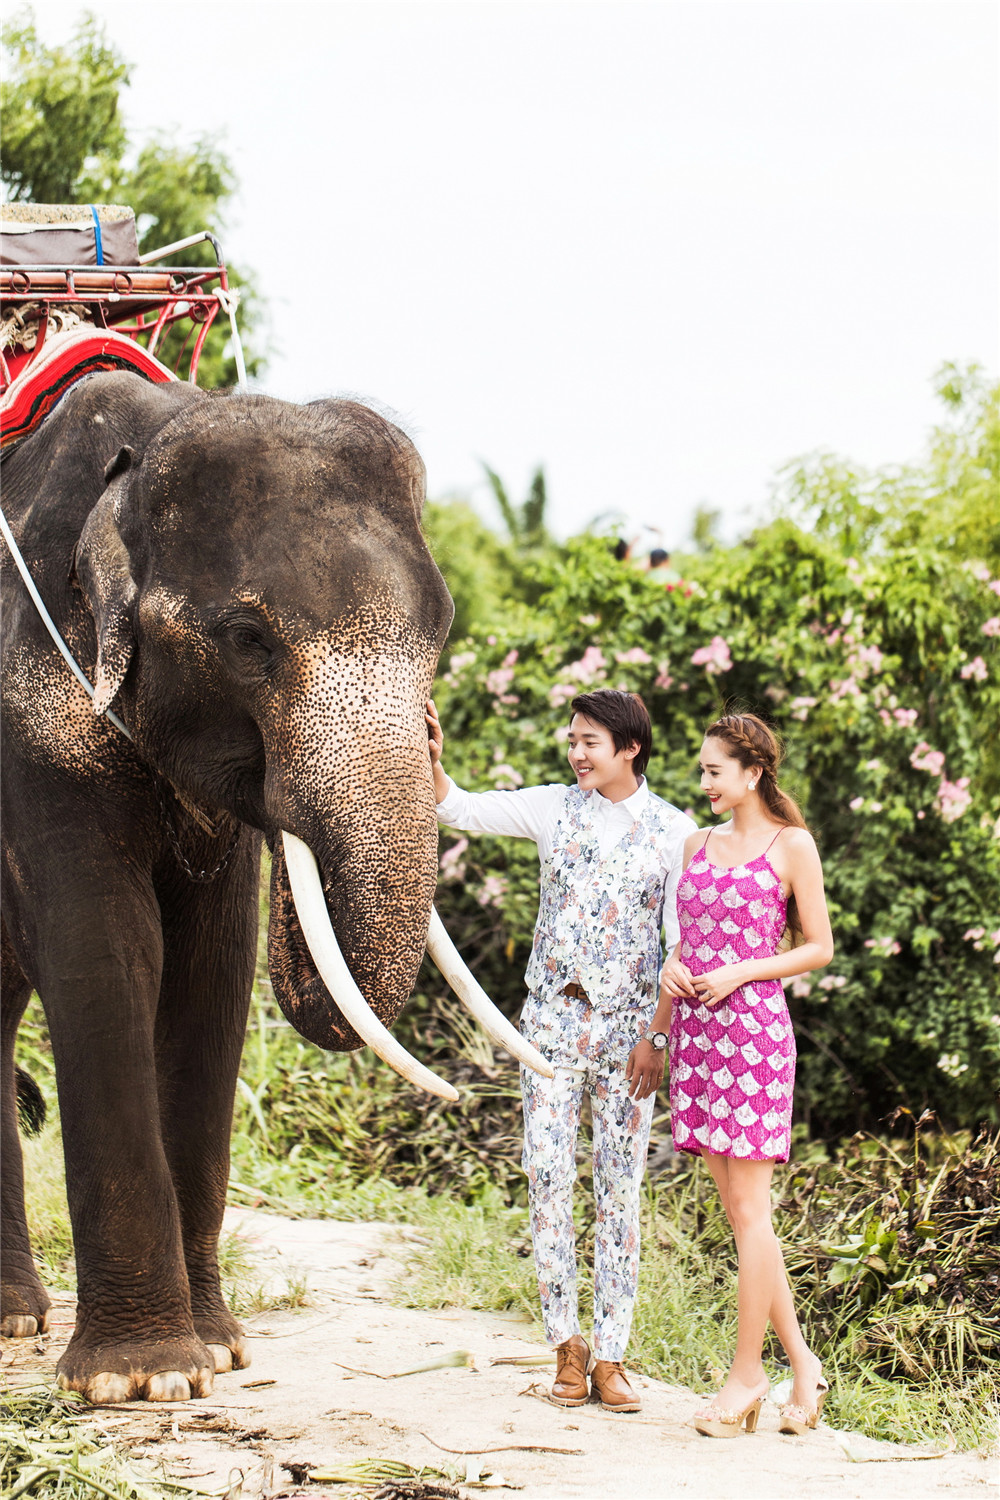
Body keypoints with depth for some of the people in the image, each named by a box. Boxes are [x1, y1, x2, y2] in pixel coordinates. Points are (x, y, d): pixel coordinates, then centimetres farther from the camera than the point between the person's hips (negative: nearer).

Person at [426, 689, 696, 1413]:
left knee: (621, 1189, 1)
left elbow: (685, 945, 0)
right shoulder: (555, 808, 5)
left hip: (628, 1026, -1)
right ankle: (567, 1345, 6)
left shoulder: (673, 831, 0)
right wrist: (430, 761, -20)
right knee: (549, 1177, -4)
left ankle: (610, 1357, 6)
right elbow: (461, 808, 0)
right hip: (553, 1019, 1)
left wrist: (660, 1036, -6)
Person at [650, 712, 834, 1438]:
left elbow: (820, 947, 0)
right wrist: (671, 969, 3)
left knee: (749, 1207, -5)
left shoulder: (791, 846, -1)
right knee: (736, 1206, 6)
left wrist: (742, 972, -11)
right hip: (695, 1029, 6)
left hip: (753, 1025, -6)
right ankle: (802, 1362, 13)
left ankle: (748, 1372, 1)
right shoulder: (699, 845, 15)